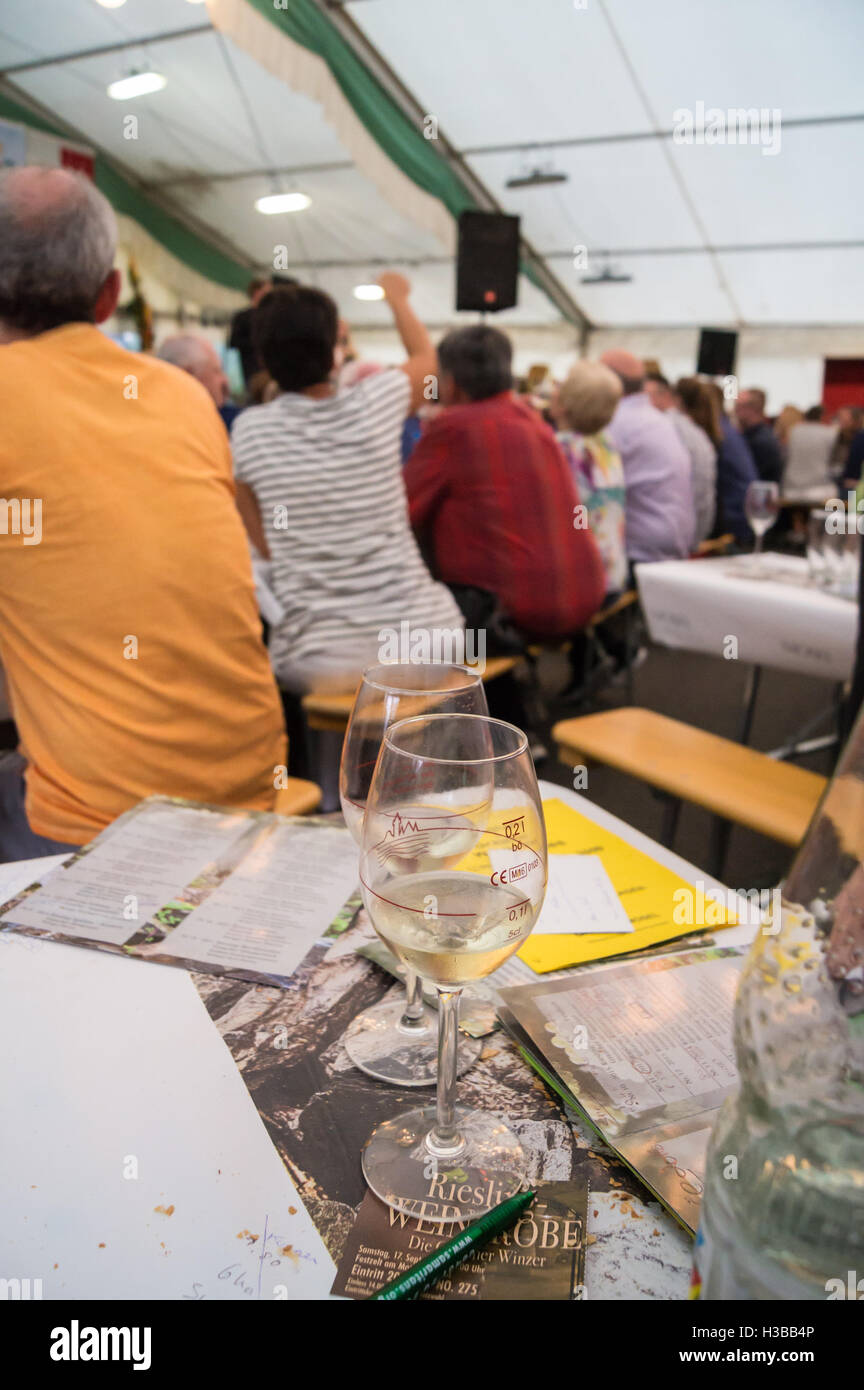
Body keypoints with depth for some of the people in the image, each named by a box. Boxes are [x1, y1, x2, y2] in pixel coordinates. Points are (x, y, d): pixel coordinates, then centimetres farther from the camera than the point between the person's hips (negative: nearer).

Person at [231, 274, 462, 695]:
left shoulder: (249, 430, -5)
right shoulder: (375, 402, -6)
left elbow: (265, 544, 6)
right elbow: (425, 358, 19)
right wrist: (397, 297, 36)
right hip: (416, 639, 1)